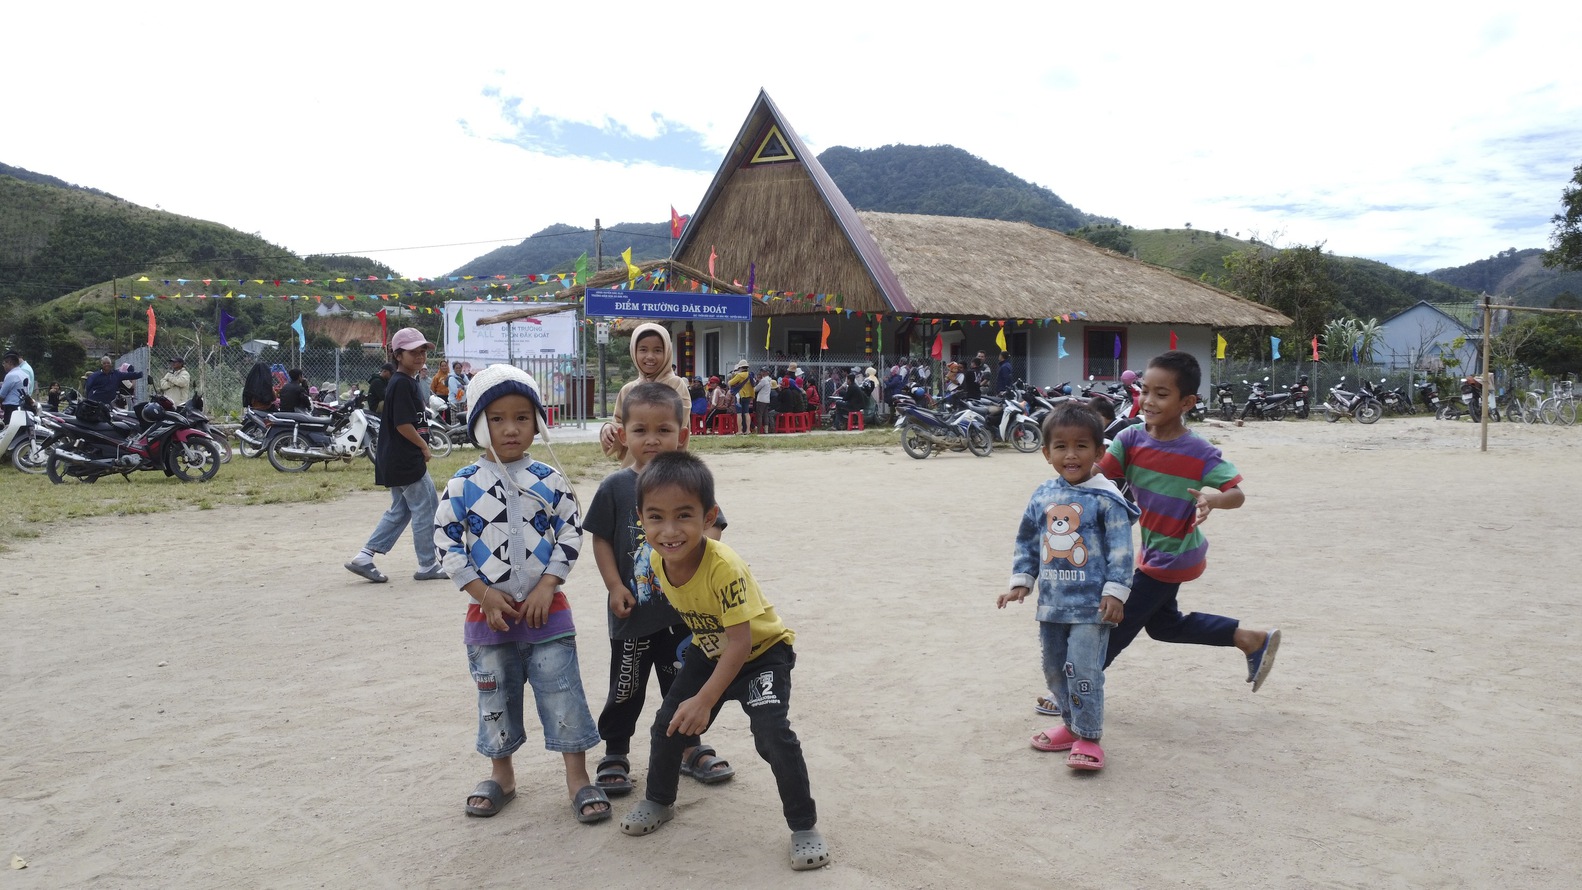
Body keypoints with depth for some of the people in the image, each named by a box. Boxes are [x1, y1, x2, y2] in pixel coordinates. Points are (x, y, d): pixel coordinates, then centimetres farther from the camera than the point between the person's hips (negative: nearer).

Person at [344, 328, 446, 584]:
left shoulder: (408, 382, 14)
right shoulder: (403, 384, -17)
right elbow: (403, 424, -22)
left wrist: (420, 448, 13)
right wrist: (424, 447, -11)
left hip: (394, 462, 10)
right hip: (407, 461, -10)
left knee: (400, 510, 17)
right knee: (426, 510, 1)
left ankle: (364, 557, 14)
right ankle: (427, 566, 12)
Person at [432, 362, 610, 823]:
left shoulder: (550, 481, -3)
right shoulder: (464, 484, -4)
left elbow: (571, 534, -1)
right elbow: (445, 539, -4)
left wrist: (547, 586, -10)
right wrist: (483, 593, -9)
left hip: (545, 608, -1)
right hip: (488, 611, 1)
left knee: (563, 693, 0)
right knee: (495, 697, 14)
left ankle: (578, 778, 11)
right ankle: (501, 774, 32)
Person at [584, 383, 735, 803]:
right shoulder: (616, 487, -8)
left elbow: (711, 528, -1)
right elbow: (601, 539, -3)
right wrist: (615, 586, -10)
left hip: (684, 608, 1)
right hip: (633, 610, -1)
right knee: (626, 687, 11)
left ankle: (689, 746, 35)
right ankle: (615, 754, 28)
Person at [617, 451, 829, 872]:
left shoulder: (724, 568, -38)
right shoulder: (656, 561, -18)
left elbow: (740, 643, -34)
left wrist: (704, 701, -33)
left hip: (761, 651, -6)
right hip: (708, 652, 7)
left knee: (773, 735, -21)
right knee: (669, 725, 9)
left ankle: (804, 826, -2)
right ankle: (658, 801, 36)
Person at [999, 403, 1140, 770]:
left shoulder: (1105, 499, -11)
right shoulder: (1043, 497, 5)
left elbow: (1120, 549, -10)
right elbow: (1026, 542, 14)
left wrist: (1115, 592, -15)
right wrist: (1021, 581, 7)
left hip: (1091, 604, -6)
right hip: (1052, 602, 6)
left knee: (1083, 669, -9)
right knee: (1054, 669, 16)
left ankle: (1088, 737, 6)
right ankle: (1072, 724, 33)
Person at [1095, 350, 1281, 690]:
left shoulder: (1200, 453, -24)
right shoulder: (1131, 438, -11)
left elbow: (1237, 493, -23)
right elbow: (1099, 472, -20)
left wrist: (1214, 499, -45)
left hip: (1172, 557, -7)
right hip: (1153, 553, 7)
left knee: (1118, 622, 3)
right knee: (1163, 624, 25)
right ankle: (1253, 640, 35)